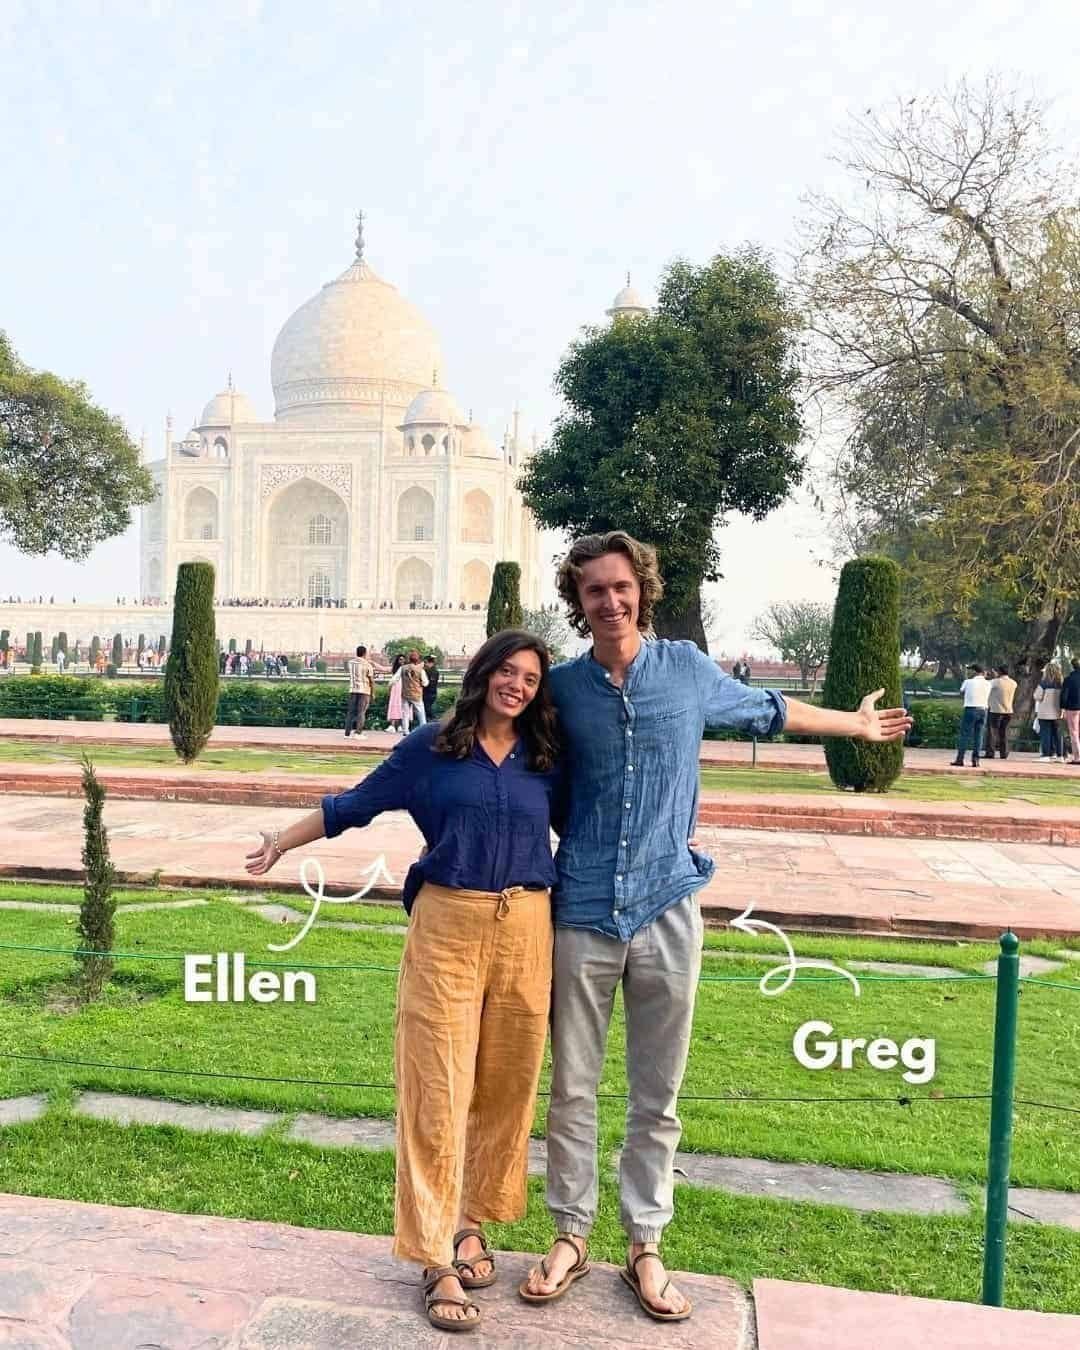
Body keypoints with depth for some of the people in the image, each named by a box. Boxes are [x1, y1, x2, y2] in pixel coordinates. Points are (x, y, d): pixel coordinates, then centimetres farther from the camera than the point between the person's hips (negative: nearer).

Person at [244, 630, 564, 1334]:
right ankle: (437, 1258, 10)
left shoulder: (546, 761, 8)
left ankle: (471, 1222, 31)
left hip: (525, 931, 3)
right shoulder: (433, 745, 2)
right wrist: (281, 842, 13)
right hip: (447, 925, -2)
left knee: (505, 1088, 10)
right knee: (439, 1091, -1)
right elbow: (356, 804, 10)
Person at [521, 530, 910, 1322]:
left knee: (658, 1098, 10)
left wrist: (856, 725, 31)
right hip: (583, 913, 0)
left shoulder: (688, 669, 1)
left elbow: (766, 710, 20)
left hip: (666, 910, 0)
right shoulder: (562, 688, 0)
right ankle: (571, 1237, 26)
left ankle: (645, 1246, 26)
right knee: (572, 1091, 8)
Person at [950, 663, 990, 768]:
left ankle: (960, 759, -1)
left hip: (970, 709, -4)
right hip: (983, 710, 4)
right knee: (978, 736, 6)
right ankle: (975, 760, 4)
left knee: (964, 735, 0)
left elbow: (961, 694, 9)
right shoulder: (987, 683, 8)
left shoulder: (968, 682, -3)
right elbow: (988, 698, 15)